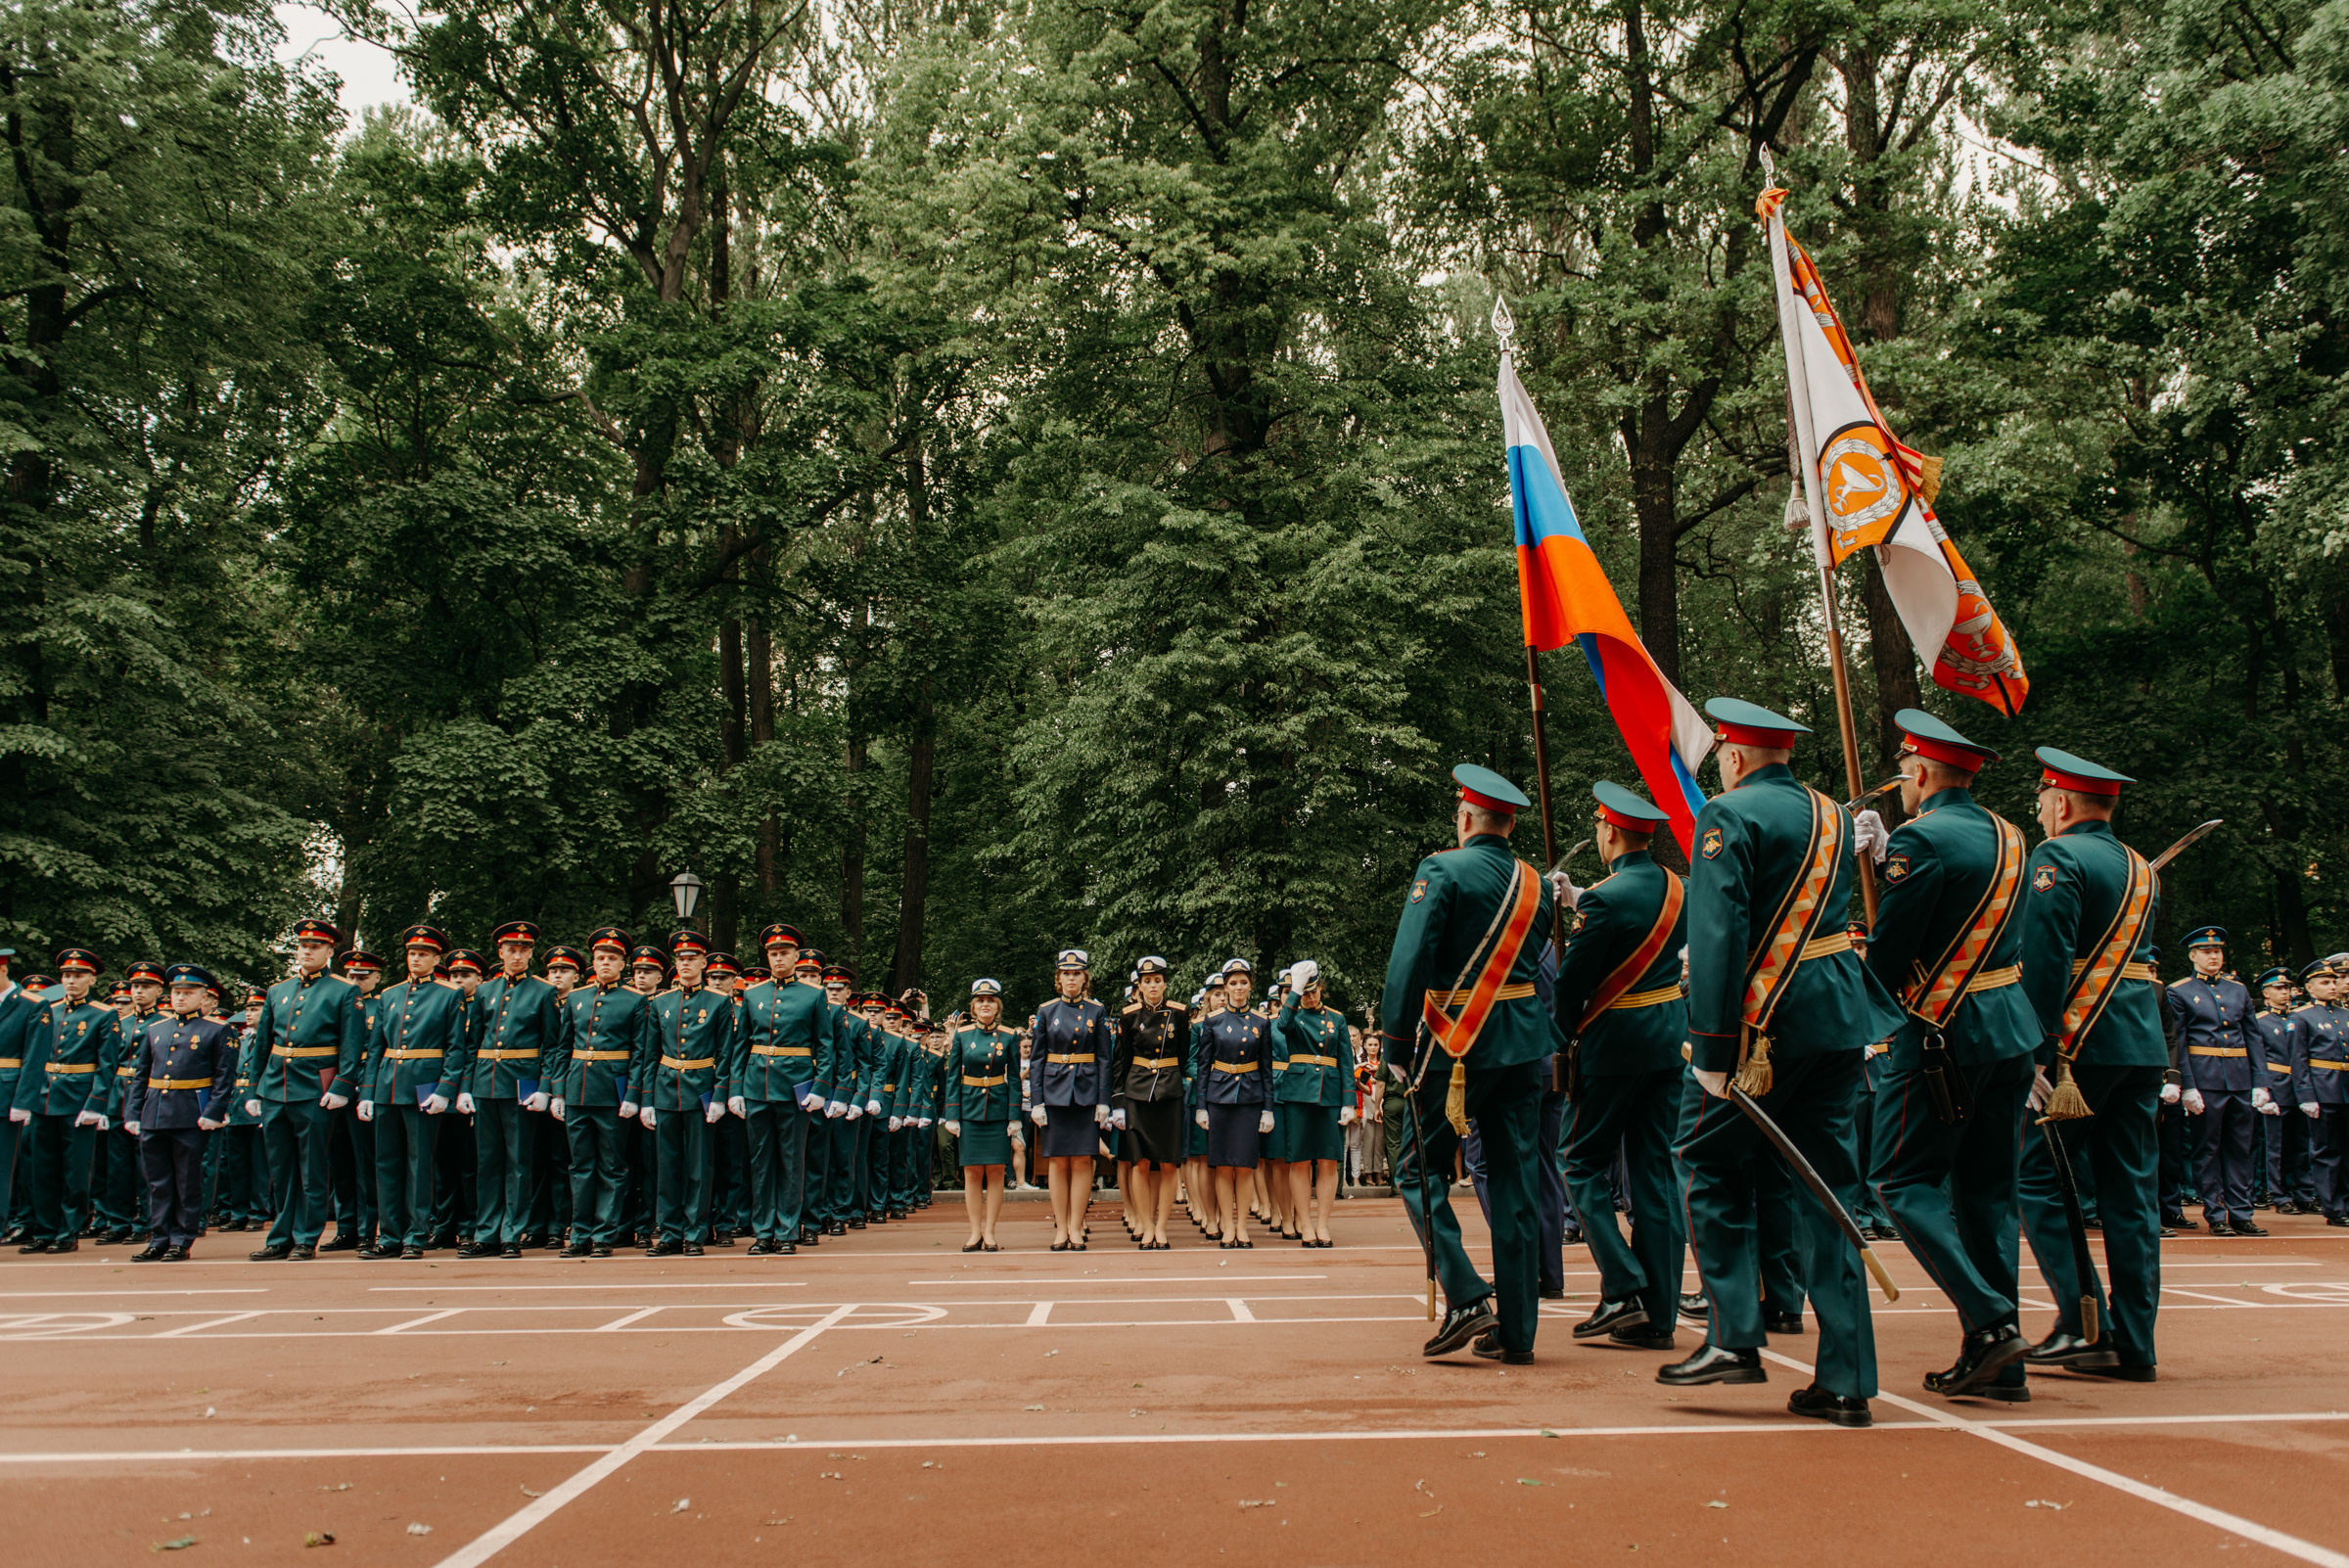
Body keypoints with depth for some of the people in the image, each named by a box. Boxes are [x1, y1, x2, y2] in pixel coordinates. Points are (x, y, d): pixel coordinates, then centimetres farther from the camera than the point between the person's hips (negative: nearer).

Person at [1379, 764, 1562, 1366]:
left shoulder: (1442, 871, -8)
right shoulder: (1535, 884, 10)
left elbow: (1409, 963, -14)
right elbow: (1538, 963, 15)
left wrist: (1395, 1051, -9)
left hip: (1460, 1044, -5)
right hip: (1525, 1042, 6)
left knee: (1420, 1168, 7)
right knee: (1516, 1180, 7)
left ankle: (1466, 1298, -6)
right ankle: (1516, 1331, 9)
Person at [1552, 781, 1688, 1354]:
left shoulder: (1603, 900, -18)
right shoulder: (1679, 890, 5)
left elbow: (1569, 984, -12)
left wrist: (1566, 1036, 4)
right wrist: (1580, 899, 27)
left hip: (1613, 1045, -7)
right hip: (1670, 1039, 7)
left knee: (1584, 1164, 5)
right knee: (1654, 1171, 8)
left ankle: (1624, 1289, -5)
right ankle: (1659, 1314, 10)